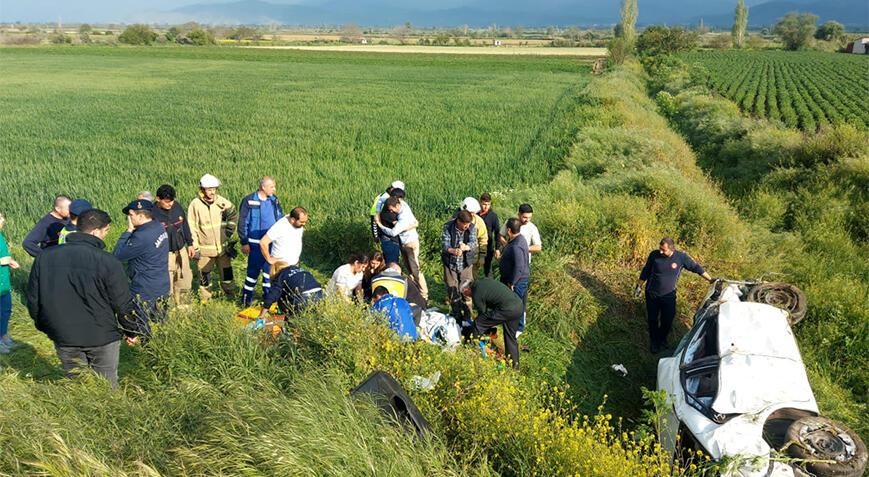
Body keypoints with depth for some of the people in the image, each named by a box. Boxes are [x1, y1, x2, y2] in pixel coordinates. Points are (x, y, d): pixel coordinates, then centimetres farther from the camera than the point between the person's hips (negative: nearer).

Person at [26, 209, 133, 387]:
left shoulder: (45, 257, -4)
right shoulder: (108, 261, -18)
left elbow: (33, 299, 5)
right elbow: (123, 303, -13)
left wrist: (44, 327, 20)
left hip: (63, 339, 4)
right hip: (102, 338, -4)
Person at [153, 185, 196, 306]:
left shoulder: (177, 206, -3)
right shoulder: (152, 213, -17)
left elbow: (185, 225, 10)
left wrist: (190, 244, 14)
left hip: (181, 251, 6)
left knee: (185, 281, 15)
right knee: (167, 287, -1)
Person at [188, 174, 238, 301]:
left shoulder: (222, 201, -4)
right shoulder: (195, 204, -9)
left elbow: (233, 215, 13)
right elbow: (191, 227, -6)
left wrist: (229, 230, 8)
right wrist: (194, 247, -7)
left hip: (223, 246, 2)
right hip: (205, 248, -2)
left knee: (227, 272, 10)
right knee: (205, 274, 7)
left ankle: (230, 295, 24)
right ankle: (205, 299, 22)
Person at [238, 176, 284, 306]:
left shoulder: (274, 201, 6)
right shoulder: (249, 201, -9)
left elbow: (280, 219, 15)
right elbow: (243, 223, -6)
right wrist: (244, 243, -8)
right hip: (256, 244, -5)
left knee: (270, 270, 12)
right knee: (254, 271, -1)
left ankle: (268, 296, 26)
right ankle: (246, 298, 12)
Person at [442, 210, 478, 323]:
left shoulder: (471, 227, -12)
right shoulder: (448, 227, -15)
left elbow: (473, 243, -20)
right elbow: (444, 244, -20)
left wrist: (466, 247, -43)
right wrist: (453, 250, -42)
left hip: (466, 264, 0)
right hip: (450, 263, 0)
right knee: (452, 292, 9)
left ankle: (467, 317, 20)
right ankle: (457, 317, 27)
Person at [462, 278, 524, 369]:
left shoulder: (476, 295, -3)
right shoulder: (484, 281, 21)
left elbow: (483, 313, 6)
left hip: (507, 310, -9)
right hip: (519, 304, 9)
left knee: (478, 324, 3)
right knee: (510, 337, 23)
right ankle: (515, 365, 33)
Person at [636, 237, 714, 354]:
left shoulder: (681, 257, -15)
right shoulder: (654, 255, -15)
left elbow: (696, 267, -1)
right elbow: (646, 271, 0)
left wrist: (710, 279, 3)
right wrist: (639, 286, 5)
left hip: (669, 295, 0)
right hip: (651, 294, 0)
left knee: (667, 321, 8)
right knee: (652, 319, 10)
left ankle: (662, 340, 37)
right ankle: (654, 342, 33)